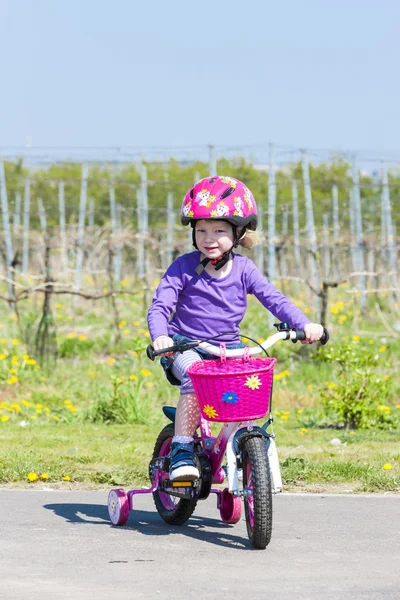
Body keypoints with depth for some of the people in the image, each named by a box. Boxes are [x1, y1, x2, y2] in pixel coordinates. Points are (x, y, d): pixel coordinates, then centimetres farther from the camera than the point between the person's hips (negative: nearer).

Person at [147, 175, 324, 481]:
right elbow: (160, 306, -12)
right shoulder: (184, 267, -6)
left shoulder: (243, 269, 1)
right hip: (186, 347, -3)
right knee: (194, 376, -33)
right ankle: (182, 452, -28)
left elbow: (274, 298, -7)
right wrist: (160, 336, -33)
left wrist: (304, 324, -24)